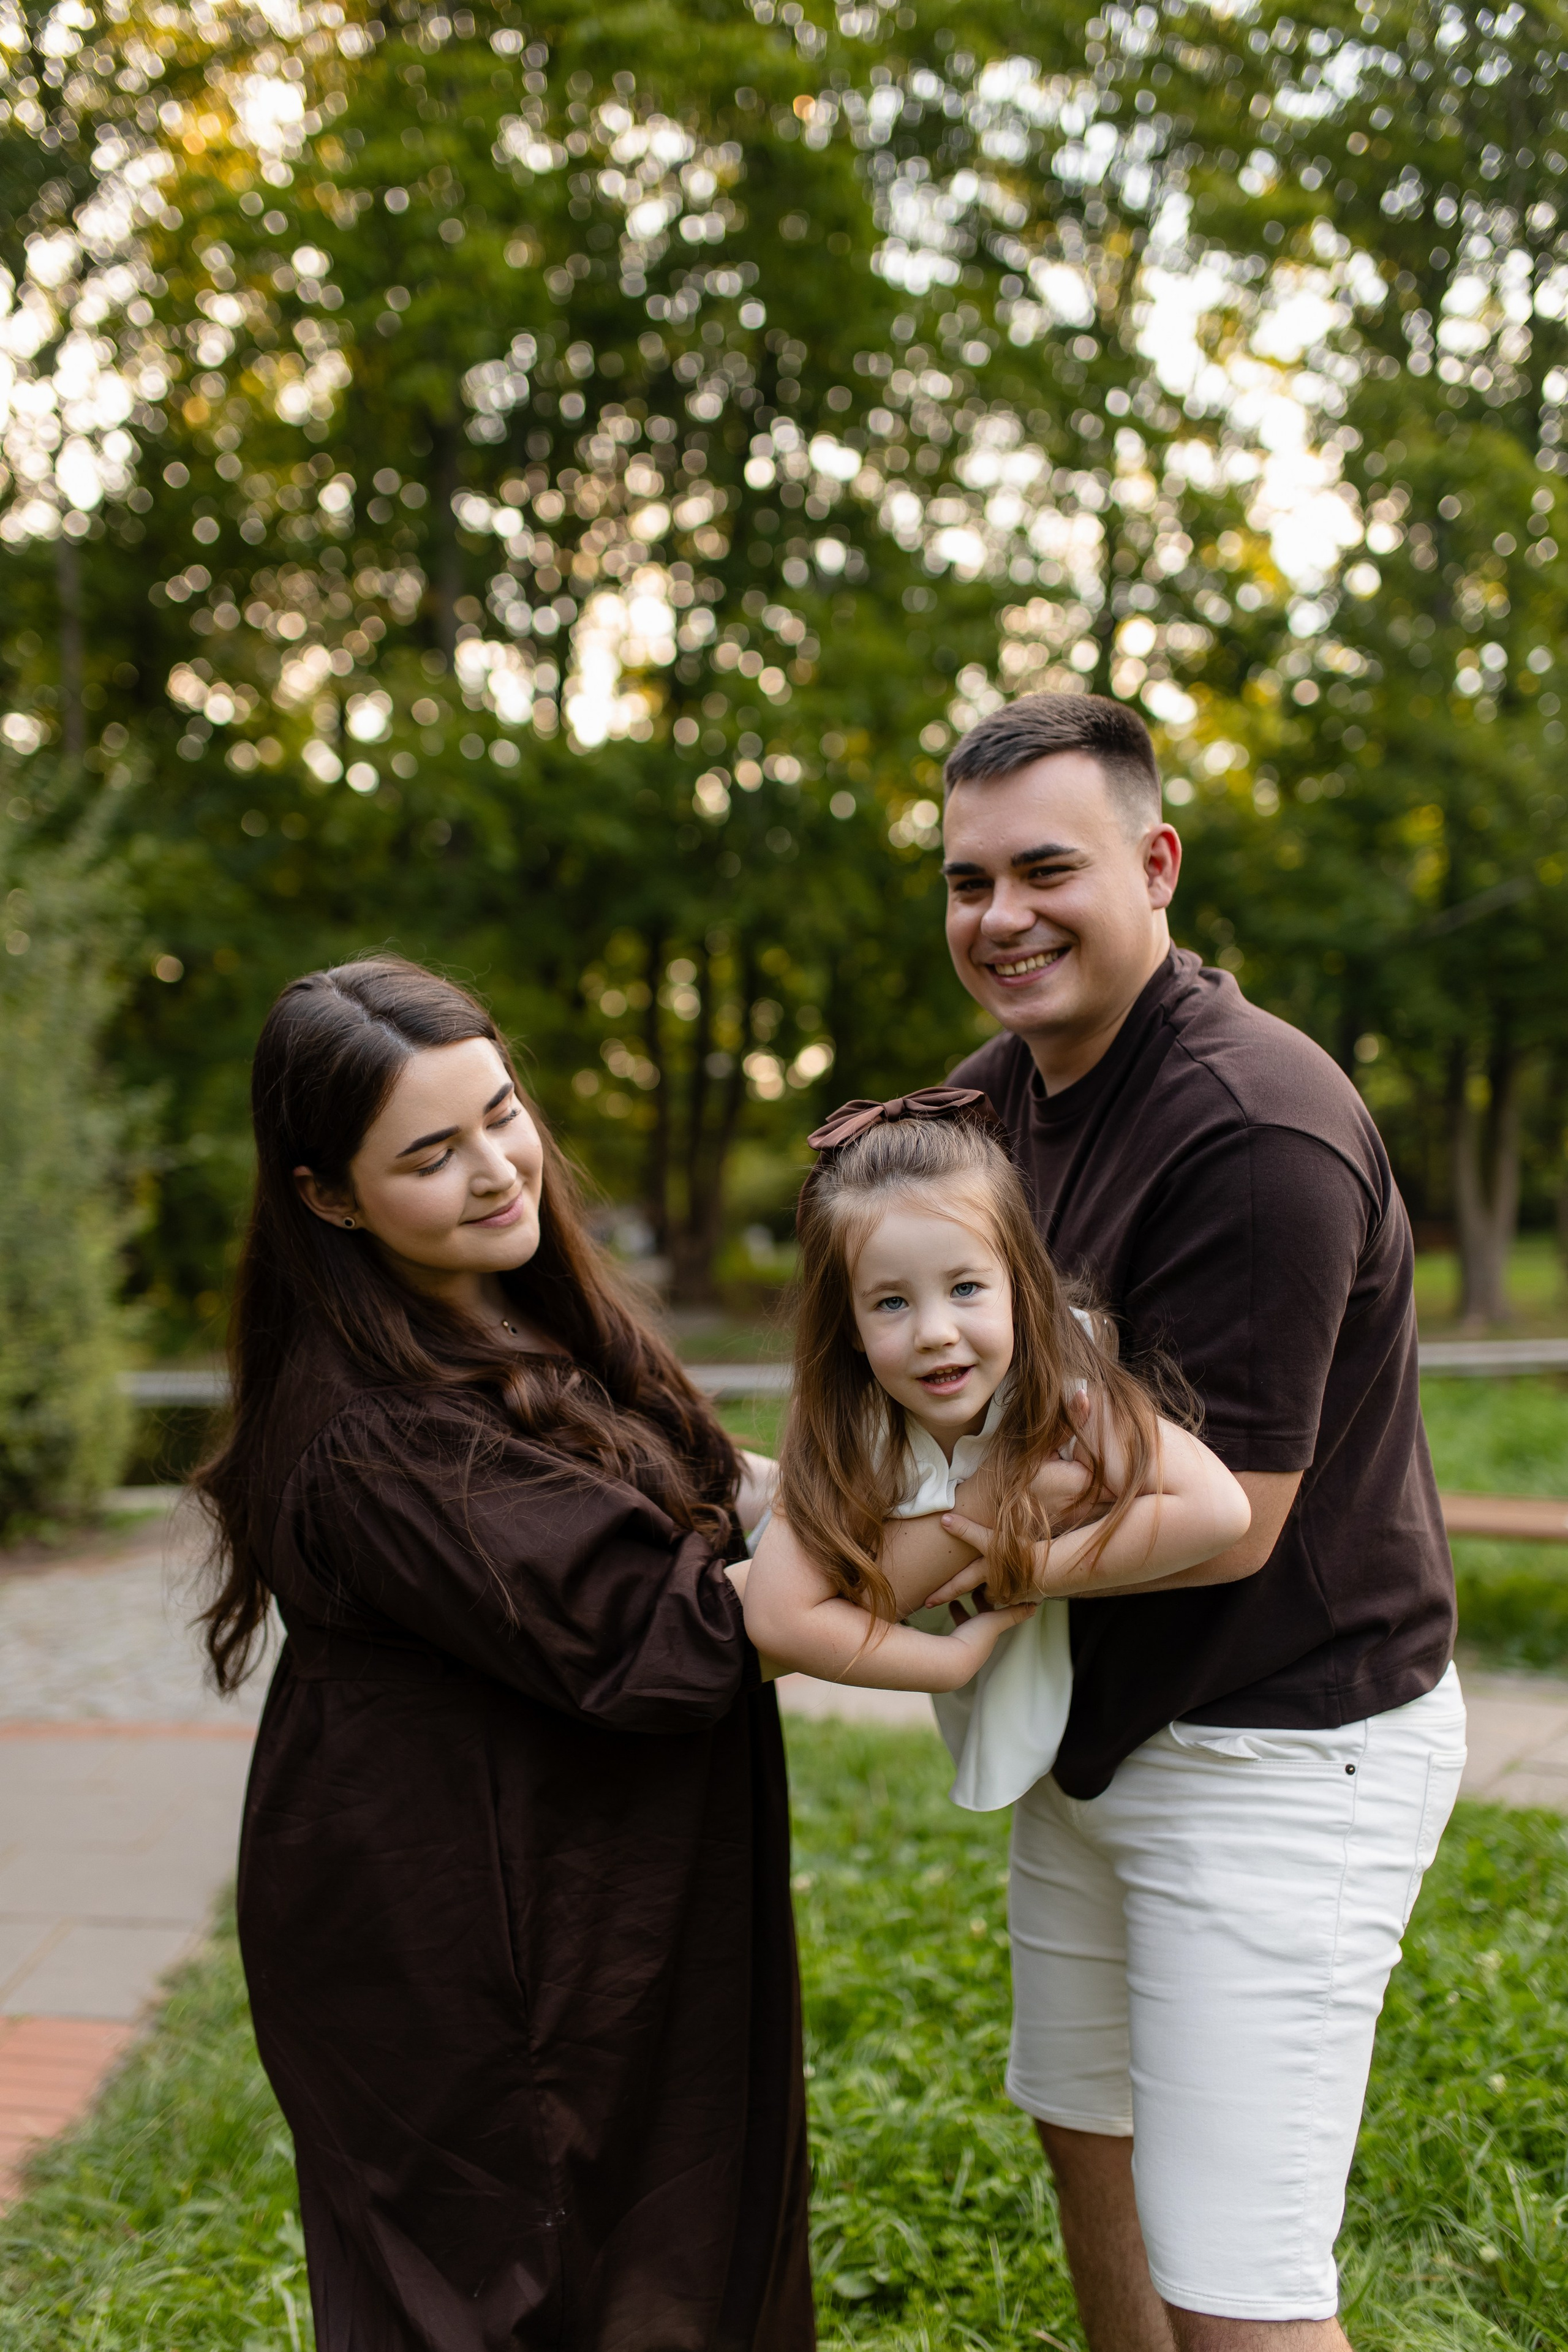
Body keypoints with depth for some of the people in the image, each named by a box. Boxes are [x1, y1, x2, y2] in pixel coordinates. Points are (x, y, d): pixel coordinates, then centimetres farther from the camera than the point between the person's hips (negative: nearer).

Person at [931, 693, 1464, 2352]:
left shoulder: (1255, 1131, -25)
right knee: (1085, 2141, 22)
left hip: (1281, 1746, -9)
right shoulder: (989, 1095, 3)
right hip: (1093, 1725, 9)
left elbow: (1220, 1522, -25)